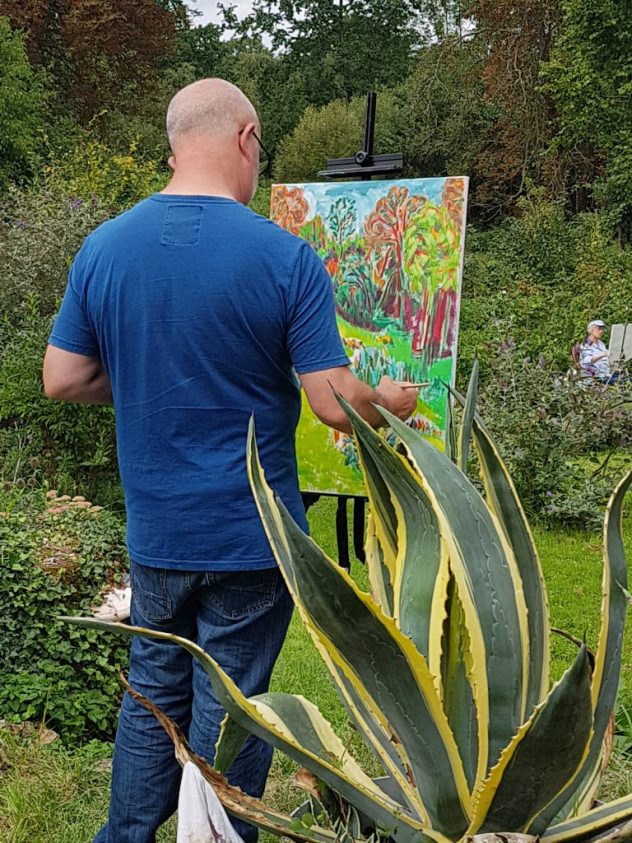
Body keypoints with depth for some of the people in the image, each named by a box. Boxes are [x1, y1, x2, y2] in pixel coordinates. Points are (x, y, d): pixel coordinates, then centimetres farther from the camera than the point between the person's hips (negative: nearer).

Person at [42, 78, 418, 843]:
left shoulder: (103, 248, -4)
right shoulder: (286, 258, -16)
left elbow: (62, 380, 1)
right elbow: (336, 405, -16)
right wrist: (391, 402, 5)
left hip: (154, 535, 4)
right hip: (250, 537, -4)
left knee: (154, 689, 22)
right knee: (229, 709, 11)